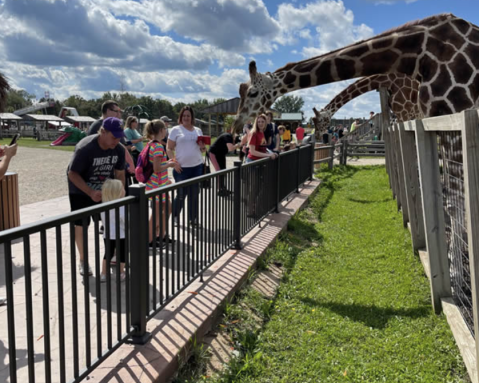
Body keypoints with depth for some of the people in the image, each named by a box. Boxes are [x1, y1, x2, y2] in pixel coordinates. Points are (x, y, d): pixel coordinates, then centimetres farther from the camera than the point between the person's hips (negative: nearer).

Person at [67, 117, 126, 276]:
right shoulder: (84, 148, -31)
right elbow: (72, 174, -26)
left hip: (106, 189, 4)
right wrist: (91, 193, -35)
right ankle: (83, 261, 17)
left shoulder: (119, 149, -16)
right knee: (81, 225, -1)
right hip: (81, 190, -4)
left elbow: (120, 173, -4)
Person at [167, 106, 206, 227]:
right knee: (181, 195, 0)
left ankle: (193, 219, 18)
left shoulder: (198, 130, 14)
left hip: (197, 167, 4)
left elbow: (203, 150, 21)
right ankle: (174, 216, 22)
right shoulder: (176, 130, 2)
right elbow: (169, 148, -1)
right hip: (182, 168, -4)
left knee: (194, 194, 7)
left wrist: (203, 147, -3)